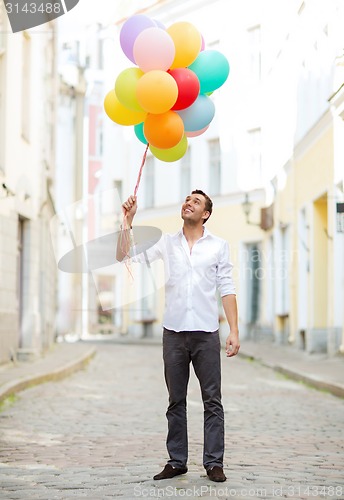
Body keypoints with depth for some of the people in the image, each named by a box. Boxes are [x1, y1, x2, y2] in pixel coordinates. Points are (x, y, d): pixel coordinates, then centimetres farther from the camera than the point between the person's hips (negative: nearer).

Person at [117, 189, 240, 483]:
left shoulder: (219, 246, 6)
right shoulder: (167, 243, 9)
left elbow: (227, 290, 2)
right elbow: (125, 257, 3)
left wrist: (234, 331, -5)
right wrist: (128, 220, -7)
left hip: (206, 333, -2)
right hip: (174, 332, 2)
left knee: (212, 401, -1)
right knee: (176, 401, 7)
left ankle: (214, 463, 5)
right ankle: (177, 461, 14)